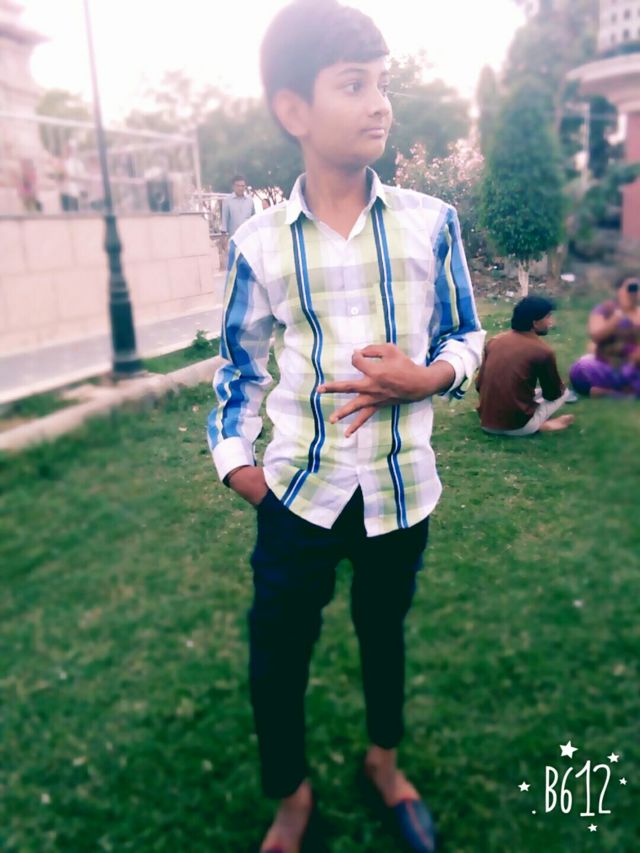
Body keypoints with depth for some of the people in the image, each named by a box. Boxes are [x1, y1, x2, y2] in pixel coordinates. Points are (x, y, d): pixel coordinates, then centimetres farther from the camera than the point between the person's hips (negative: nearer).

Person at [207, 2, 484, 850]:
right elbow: (241, 361, 5)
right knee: (275, 657, 10)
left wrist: (425, 379, -17)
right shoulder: (258, 241, -5)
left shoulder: (431, 223, -5)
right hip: (298, 488, 0)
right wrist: (233, 457, -2)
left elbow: (466, 339, 3)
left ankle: (384, 762, 51)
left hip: (401, 486, 1)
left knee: (385, 632, 21)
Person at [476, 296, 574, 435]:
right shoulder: (543, 351, -8)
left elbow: (479, 384, 11)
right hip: (517, 426, -5)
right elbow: (553, 393, 5)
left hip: (486, 423, 5)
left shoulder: (494, 341, 6)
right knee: (564, 393, 19)